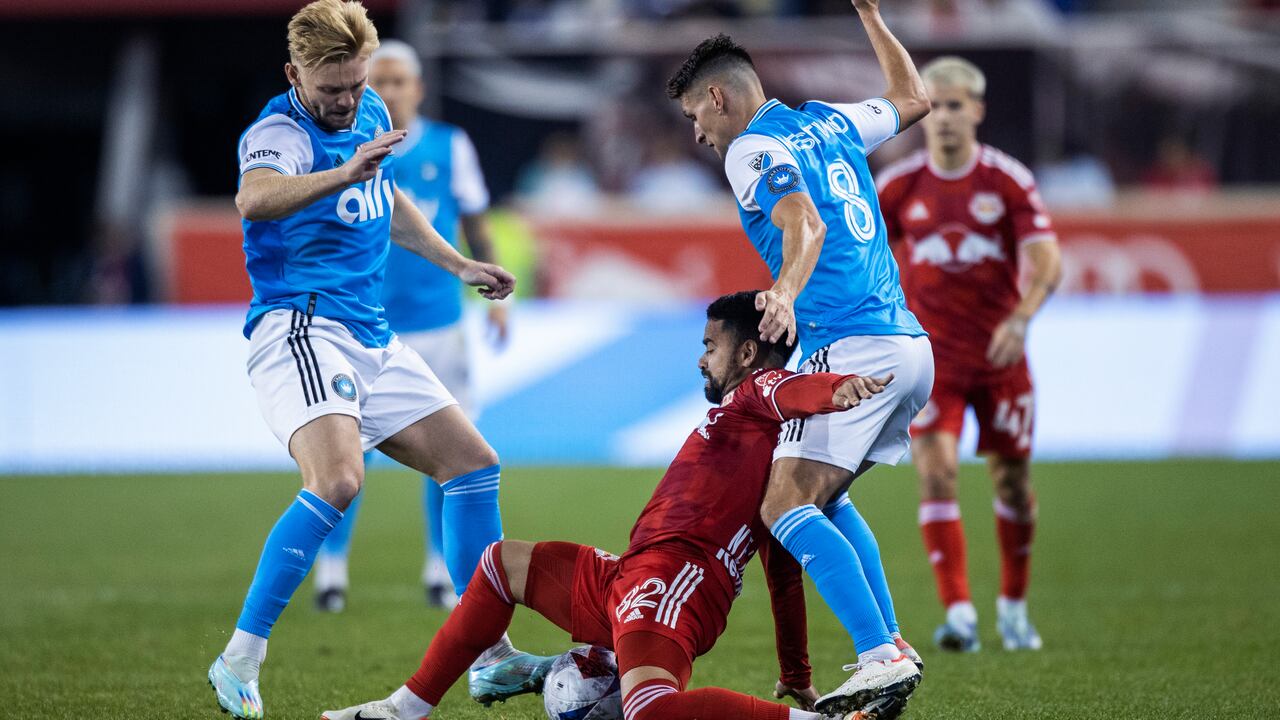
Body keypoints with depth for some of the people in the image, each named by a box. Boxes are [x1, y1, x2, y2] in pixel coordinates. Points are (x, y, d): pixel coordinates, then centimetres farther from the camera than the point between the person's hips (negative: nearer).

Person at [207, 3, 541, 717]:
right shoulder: (279, 133, -14)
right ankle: (241, 660, -24)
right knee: (338, 479, -29)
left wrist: (460, 265, 35)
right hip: (299, 328, -9)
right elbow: (255, 200, -39)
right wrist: (345, 174, -52)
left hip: (372, 337, 9)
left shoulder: (372, 115, 13)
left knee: (474, 463, 7)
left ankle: (490, 655, 14)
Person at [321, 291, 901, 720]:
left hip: (671, 573, -11)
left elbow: (797, 390, -24)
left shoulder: (758, 392, 2)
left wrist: (840, 388, -49)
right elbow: (784, 572, 28)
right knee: (503, 563, 29)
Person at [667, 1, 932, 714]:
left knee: (787, 507, -13)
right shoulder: (829, 122, 19)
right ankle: (893, 648, 14)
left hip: (850, 346, -9)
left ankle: (882, 656, -25)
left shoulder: (752, 148, -5)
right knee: (823, 496, 22)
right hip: (910, 342, 9)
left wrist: (785, 294, -40)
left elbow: (806, 225, -23)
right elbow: (914, 99, 37)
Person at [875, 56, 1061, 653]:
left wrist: (1020, 318, -30)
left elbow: (1047, 261, -13)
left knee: (1012, 479, 8)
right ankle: (959, 614, -18)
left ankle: (1013, 606, 29)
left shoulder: (1008, 180, -6)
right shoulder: (900, 185, -3)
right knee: (936, 472, -16)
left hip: (1000, 354, 0)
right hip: (931, 355, 0)